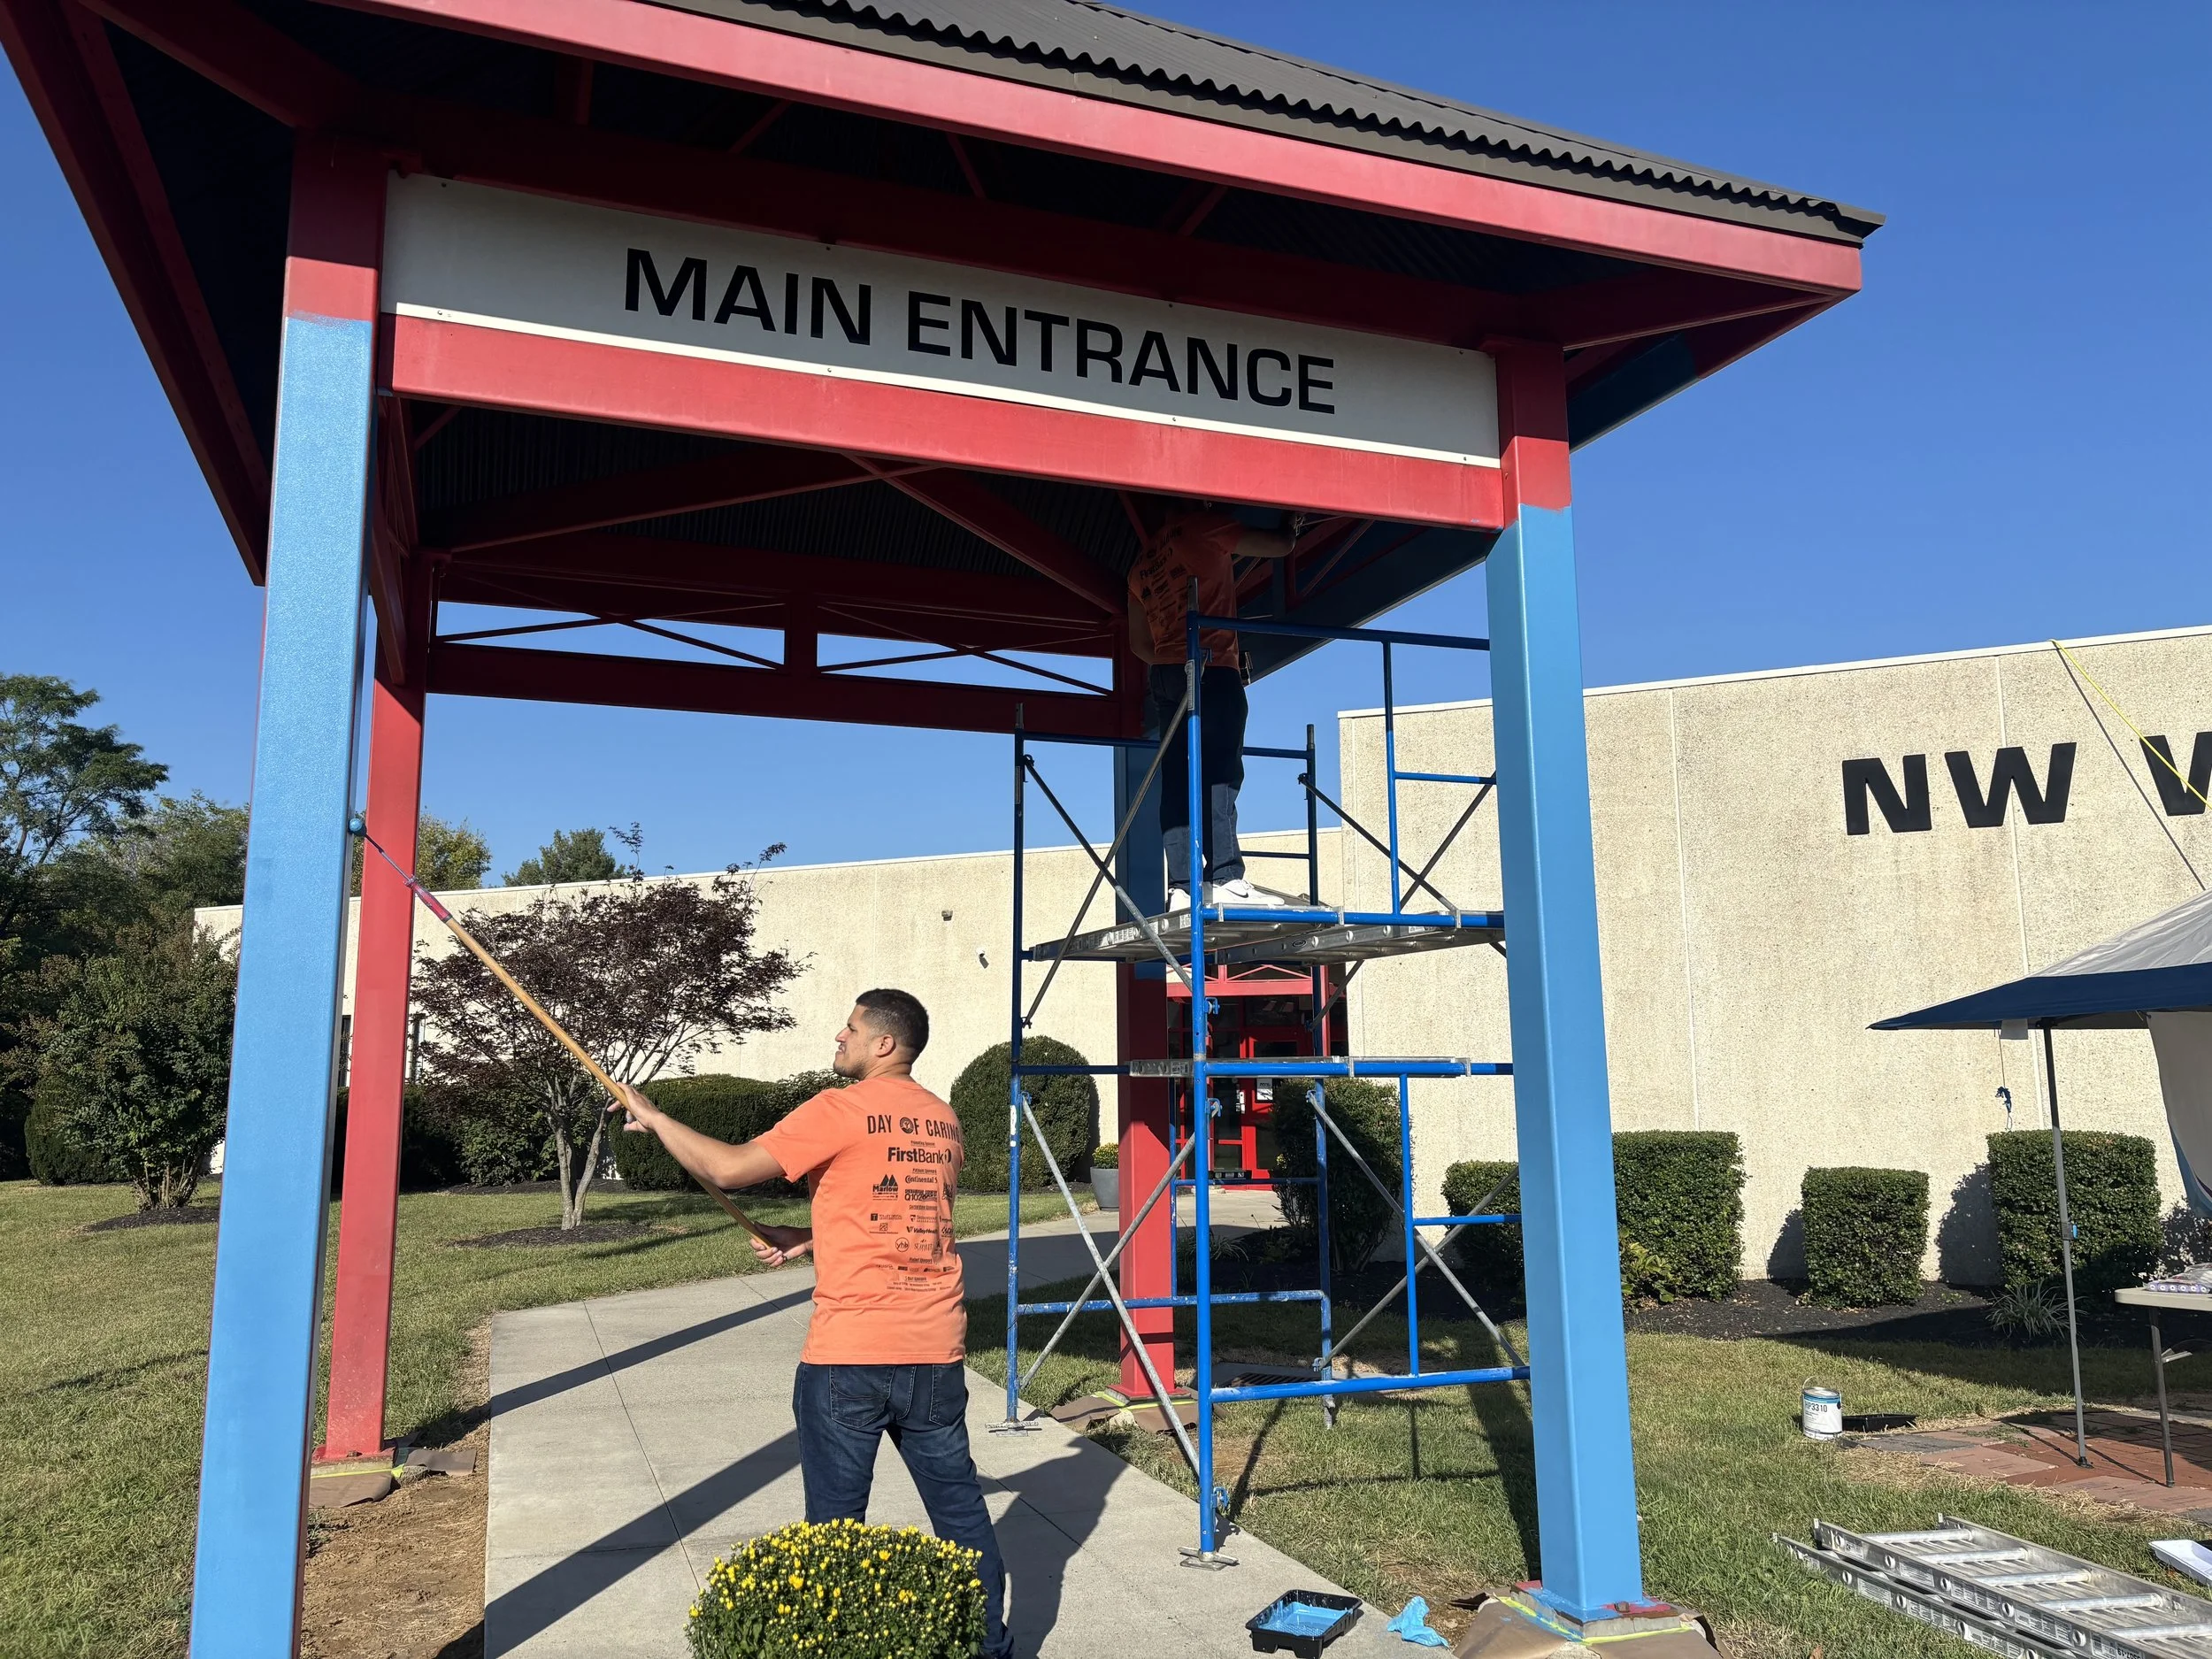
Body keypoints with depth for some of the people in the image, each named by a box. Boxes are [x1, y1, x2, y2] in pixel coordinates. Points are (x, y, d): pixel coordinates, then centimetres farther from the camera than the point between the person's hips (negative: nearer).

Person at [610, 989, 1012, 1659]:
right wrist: (810, 1240, 19)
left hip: (849, 1351, -6)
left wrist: (654, 1118, 2)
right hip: (935, 1349, 6)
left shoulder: (840, 1110, -10)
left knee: (836, 1520, 7)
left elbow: (728, 1168, -11)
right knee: (958, 1501, 15)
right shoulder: (942, 1122, 10)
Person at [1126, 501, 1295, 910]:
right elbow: (1278, 548, 11)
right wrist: (1289, 534, 31)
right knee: (1220, 773, -15)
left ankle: (1181, 887, -9)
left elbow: (1138, 642, 25)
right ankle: (1226, 878, -25)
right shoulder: (1201, 526, 6)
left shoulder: (1143, 562, 24)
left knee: (1176, 781, -1)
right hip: (1212, 669, -7)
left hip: (1164, 673, 7)